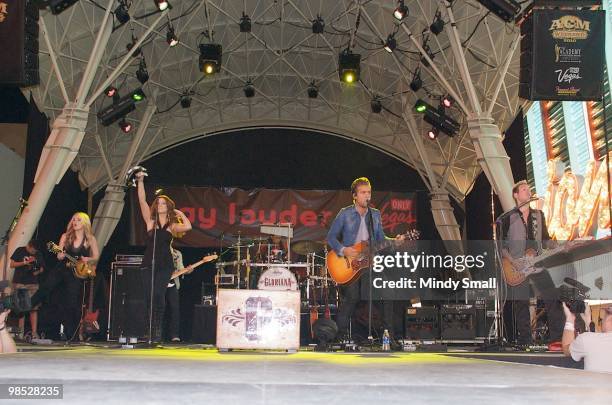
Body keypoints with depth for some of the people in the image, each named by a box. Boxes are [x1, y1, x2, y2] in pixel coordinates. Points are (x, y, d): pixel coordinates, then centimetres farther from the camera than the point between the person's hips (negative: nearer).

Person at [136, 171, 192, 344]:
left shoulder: (172, 226, 8)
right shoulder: (150, 220, 10)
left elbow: (188, 227, -12)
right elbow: (142, 201, 1)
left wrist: (179, 213, 1)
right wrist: (140, 181, -7)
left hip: (165, 265, -1)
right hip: (148, 264, 2)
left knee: (158, 294, -16)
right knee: (149, 297, -2)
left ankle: (157, 330, -2)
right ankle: (153, 330, 11)